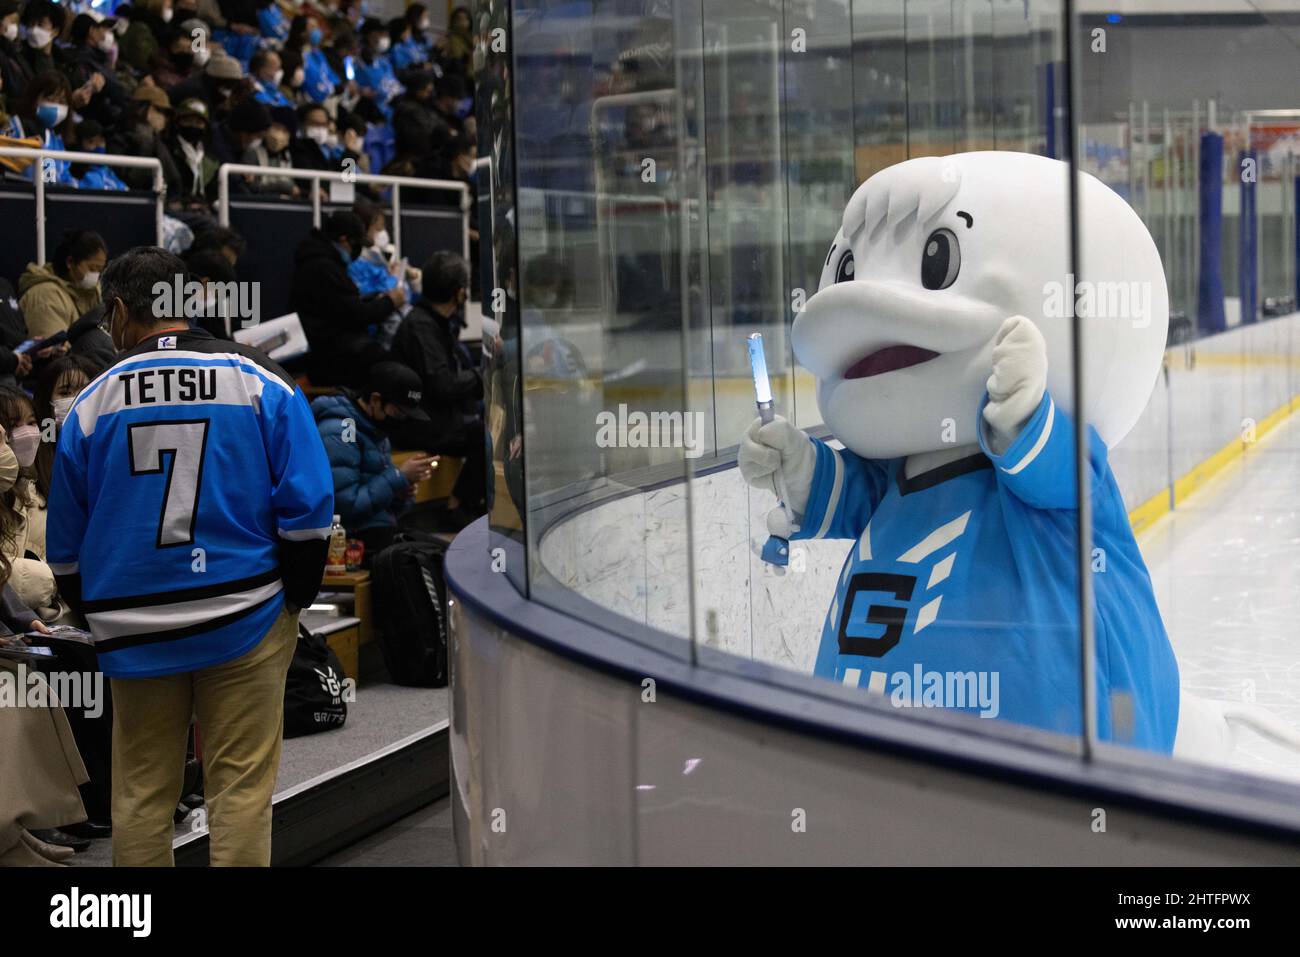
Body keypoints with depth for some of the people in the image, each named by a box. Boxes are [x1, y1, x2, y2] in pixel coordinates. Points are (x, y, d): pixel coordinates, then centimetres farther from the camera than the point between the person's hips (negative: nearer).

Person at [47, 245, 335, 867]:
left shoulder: (91, 402, 1)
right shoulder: (262, 383, -3)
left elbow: (65, 550, 8)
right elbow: (307, 511, -6)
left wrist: (95, 617, 21)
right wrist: (294, 602, 5)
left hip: (134, 633, 2)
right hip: (244, 622, -1)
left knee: (140, 792, 11)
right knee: (241, 787, 2)